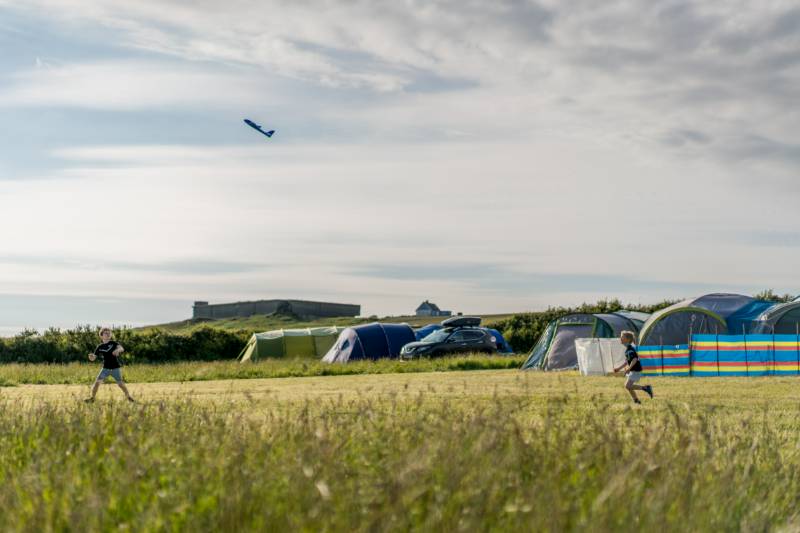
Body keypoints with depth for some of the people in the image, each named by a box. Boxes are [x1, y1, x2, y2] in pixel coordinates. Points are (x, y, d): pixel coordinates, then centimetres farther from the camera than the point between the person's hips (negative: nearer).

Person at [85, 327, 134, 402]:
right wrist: (91, 356, -23)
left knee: (120, 384, -2)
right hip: (106, 368, 2)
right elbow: (93, 358, 2)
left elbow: (121, 348, -18)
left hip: (115, 368, -2)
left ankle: (128, 396, 18)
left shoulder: (113, 343, -1)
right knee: (97, 382, -10)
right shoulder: (100, 347, 4)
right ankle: (92, 397, 3)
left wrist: (118, 350, -41)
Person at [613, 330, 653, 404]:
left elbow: (634, 359, -29)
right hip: (632, 370, 10)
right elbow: (627, 361, 23)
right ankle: (636, 401, 21)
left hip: (635, 370, -10)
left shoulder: (630, 349, -18)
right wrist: (619, 368, 22)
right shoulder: (627, 348, 13)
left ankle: (645, 388, -8)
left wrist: (629, 368, -33)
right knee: (628, 386, 12)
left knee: (628, 386, -15)